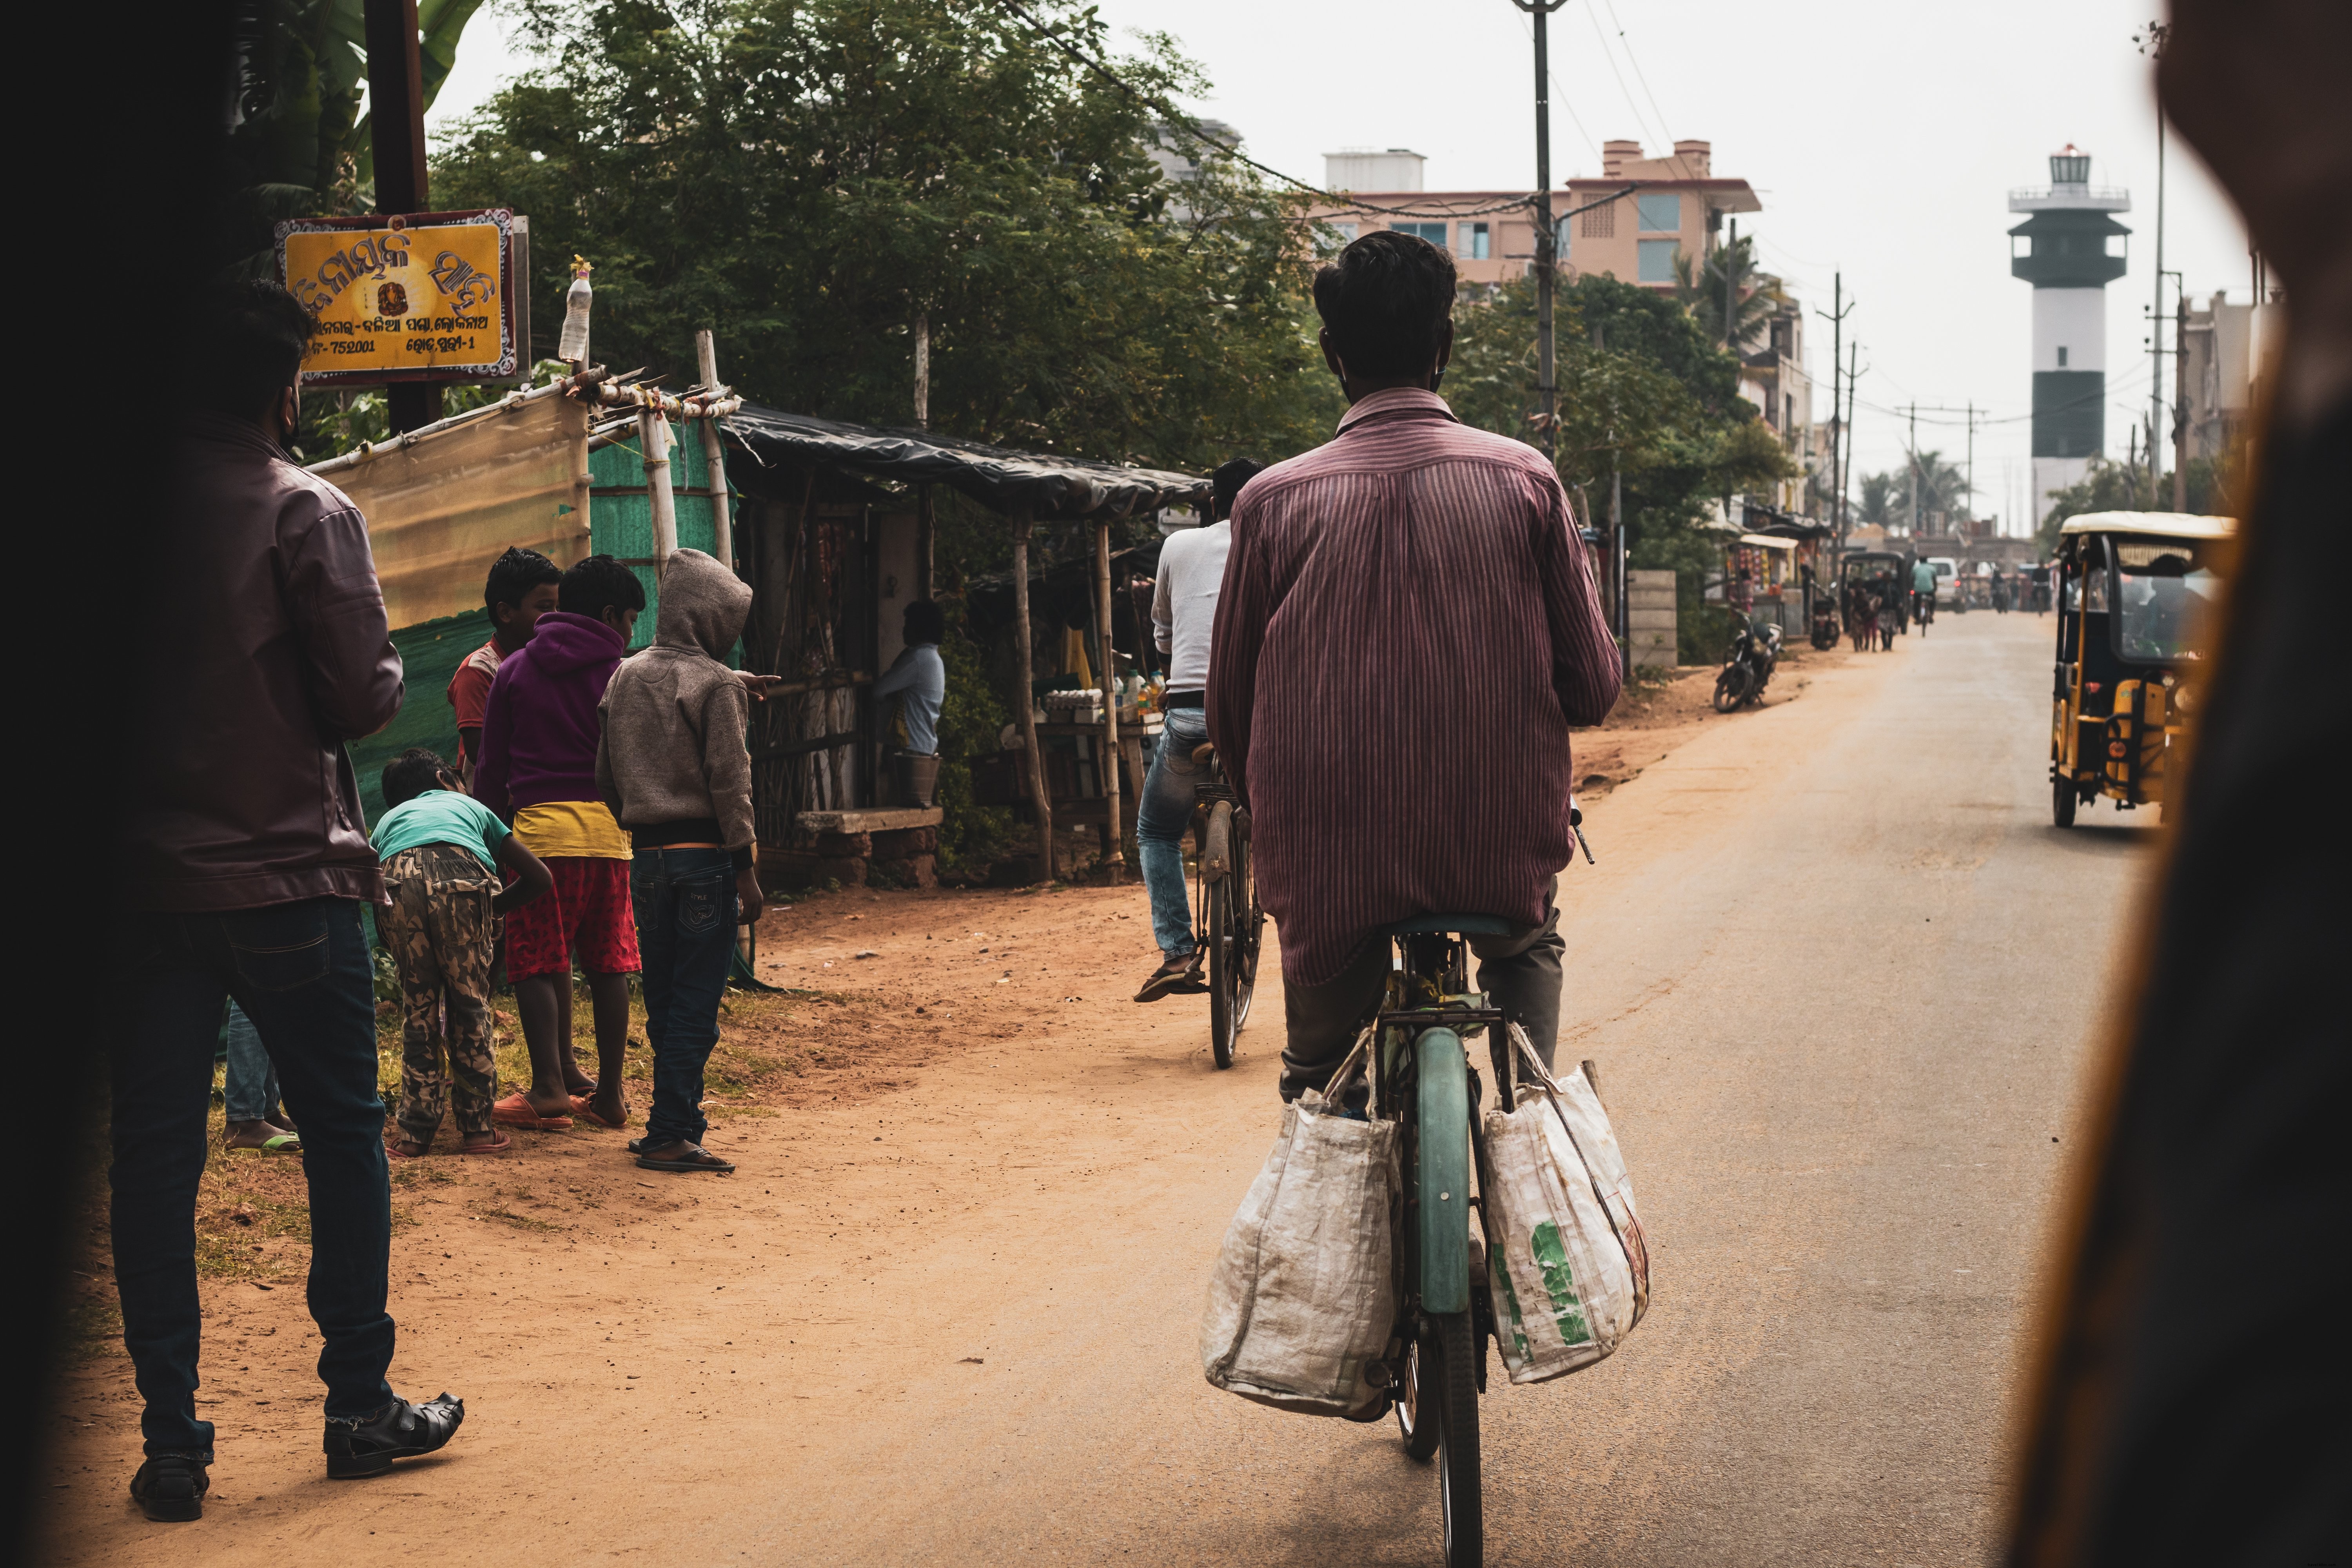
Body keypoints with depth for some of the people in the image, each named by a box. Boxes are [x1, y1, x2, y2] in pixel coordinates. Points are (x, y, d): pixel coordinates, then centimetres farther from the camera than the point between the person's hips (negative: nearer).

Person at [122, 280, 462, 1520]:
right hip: (285, 872, -3)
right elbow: (365, 697, -10)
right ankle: (361, 1406, 15)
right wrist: (378, 672, 11)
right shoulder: (304, 511, -8)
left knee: (153, 1152, 6)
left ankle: (170, 1439, 6)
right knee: (342, 1131, 10)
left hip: (140, 875, 3)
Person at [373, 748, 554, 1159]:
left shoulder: (387, 820, 43)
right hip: (461, 874, -1)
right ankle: (477, 1128, 19)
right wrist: (494, 908, 49)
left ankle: (414, 1133, 19)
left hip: (399, 880, 1)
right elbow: (540, 877, 36)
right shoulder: (469, 806, 40)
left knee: (418, 1008, 17)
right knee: (470, 1003, 14)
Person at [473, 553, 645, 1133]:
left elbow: (491, 766, 10)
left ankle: (551, 1085, -7)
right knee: (609, 963, 7)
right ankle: (608, 1092, 9)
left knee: (539, 960, 2)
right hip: (606, 826, 1)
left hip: (538, 824, -1)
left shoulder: (514, 671, 9)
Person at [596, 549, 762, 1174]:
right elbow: (729, 782, -12)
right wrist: (746, 869, -10)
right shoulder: (714, 683, -9)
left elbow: (606, 777, 14)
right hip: (704, 855, -6)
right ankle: (670, 1134, -5)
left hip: (647, 858, 6)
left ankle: (679, 1121, 18)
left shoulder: (624, 679, 10)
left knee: (664, 1000, 13)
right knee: (695, 1004, -3)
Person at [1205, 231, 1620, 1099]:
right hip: (1502, 850, 1)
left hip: (1329, 860, 0)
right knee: (1527, 945, 36)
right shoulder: (1522, 478, -2)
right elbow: (1592, 686, 2)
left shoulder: (1273, 500, -2)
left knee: (1320, 1087, 22)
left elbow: (1231, 712, 4)